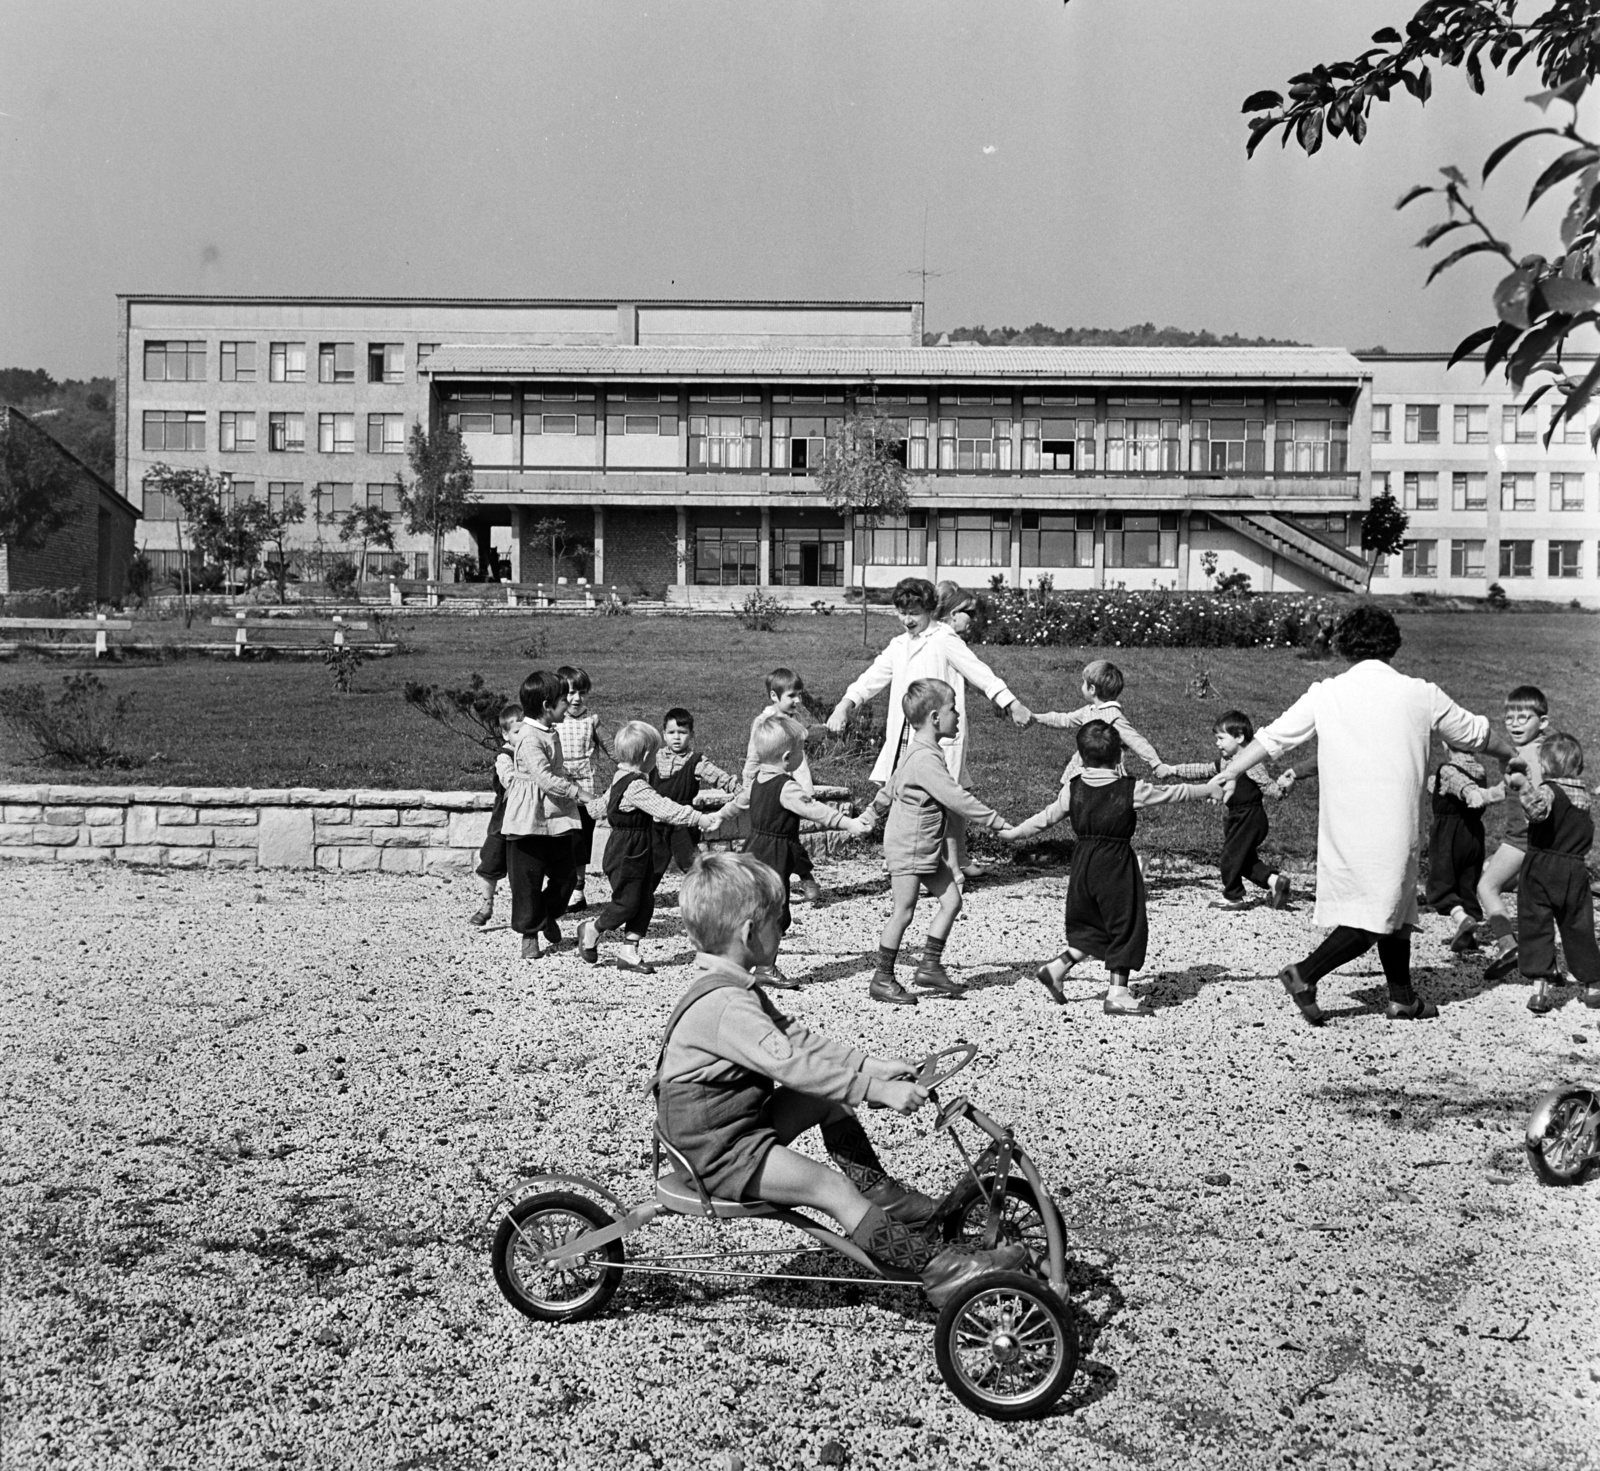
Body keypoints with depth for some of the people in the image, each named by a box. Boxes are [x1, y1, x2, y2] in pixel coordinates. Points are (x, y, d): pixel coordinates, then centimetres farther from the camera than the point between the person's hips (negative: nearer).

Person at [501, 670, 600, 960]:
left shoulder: (551, 733, 9)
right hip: (529, 819, -8)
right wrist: (578, 792, -25)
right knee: (528, 879, 3)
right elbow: (544, 778, -28)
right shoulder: (529, 737, -20)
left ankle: (549, 917, 35)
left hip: (557, 817, 8)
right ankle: (529, 935, 15)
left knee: (563, 873, 12)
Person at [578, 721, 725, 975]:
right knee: (627, 902, 0)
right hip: (627, 854, -10)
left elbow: (607, 803, 23)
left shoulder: (622, 778, 8)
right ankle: (591, 930, 23)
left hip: (639, 853, 10)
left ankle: (630, 952, 15)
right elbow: (665, 809, -31)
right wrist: (700, 819, -30)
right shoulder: (636, 787, -24)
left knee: (645, 902, 10)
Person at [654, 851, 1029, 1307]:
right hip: (719, 1153, -10)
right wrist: (876, 1089, -31)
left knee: (831, 1100, 11)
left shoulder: (733, 987, 8)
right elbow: (791, 1065, -33)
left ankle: (880, 1193, 18)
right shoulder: (727, 1006, -27)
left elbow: (795, 1037, 10)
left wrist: (868, 1065, 2)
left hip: (740, 1122, 10)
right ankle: (938, 1272, -16)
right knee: (837, 1192, -16)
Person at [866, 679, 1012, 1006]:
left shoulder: (919, 753, 10)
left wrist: (873, 812, 37)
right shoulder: (925, 759, -23)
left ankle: (929, 966, 12)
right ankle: (882, 979, 8)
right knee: (904, 910, -2)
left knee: (951, 900, 6)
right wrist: (997, 822, -21)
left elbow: (891, 786, 23)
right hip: (907, 847, -10)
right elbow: (956, 798, -26)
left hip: (927, 847, 10)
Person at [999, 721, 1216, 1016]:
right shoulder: (1131, 790, -8)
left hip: (1083, 862, 5)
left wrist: (1014, 832, 23)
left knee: (1091, 928, 20)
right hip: (1117, 865, -5)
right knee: (1126, 927, 6)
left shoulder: (1074, 789, 0)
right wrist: (1208, 791, 16)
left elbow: (1046, 817, 8)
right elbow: (1173, 792, 1)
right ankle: (1118, 994, 5)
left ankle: (1057, 967, 9)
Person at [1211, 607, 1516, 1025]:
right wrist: (1512, 754, 36)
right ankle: (1306, 973, -10)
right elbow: (1474, 734, 17)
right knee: (1378, 915, 2)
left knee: (1396, 908, 17)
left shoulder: (1325, 695, 1)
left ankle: (1402, 997, 25)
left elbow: (1272, 737, 3)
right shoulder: (1421, 695, 2)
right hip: (1391, 824, -4)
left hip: (1341, 824, 4)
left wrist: (1227, 773, 13)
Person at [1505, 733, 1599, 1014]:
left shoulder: (1549, 790, -11)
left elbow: (1539, 810, -35)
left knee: (1535, 927, -2)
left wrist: (1524, 786, -40)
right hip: (1575, 870, 5)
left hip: (1541, 868, -5)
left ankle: (1541, 986, -11)